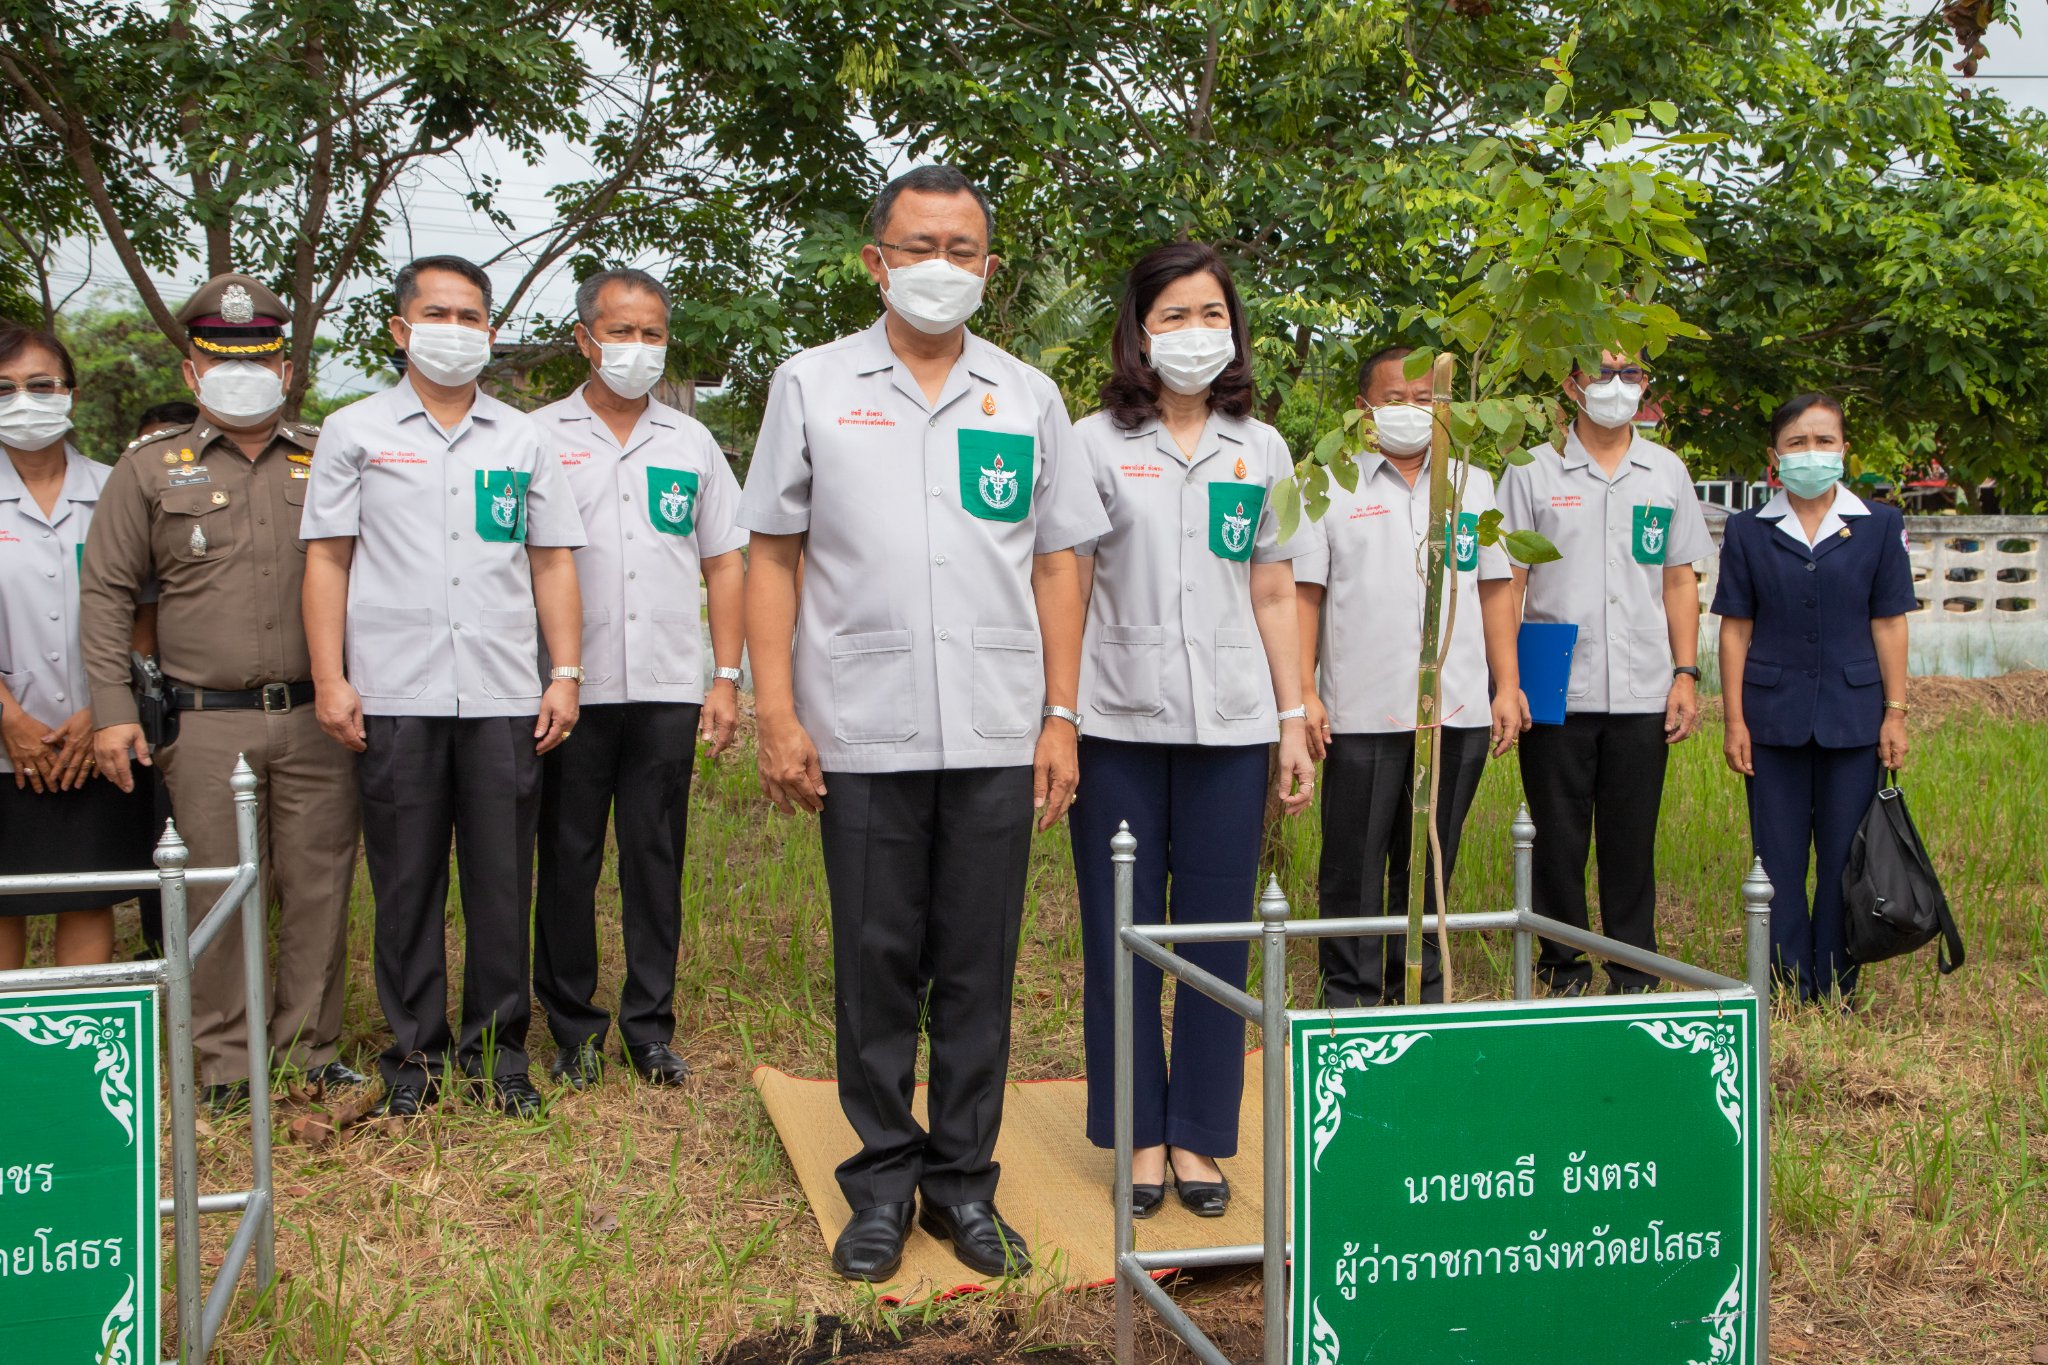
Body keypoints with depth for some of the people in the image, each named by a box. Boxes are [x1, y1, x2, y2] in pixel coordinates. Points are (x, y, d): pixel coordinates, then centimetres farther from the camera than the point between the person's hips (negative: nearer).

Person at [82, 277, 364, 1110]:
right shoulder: (151, 469, 9)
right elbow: (107, 592, 8)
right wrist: (113, 712, 0)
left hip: (319, 719, 1)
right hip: (207, 724, -1)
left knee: (320, 887, 4)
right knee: (220, 895, 1)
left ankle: (309, 1051, 17)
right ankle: (224, 1065, 12)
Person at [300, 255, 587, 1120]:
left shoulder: (522, 439, 14)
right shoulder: (355, 432, 9)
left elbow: (552, 562, 13)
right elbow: (328, 560, 6)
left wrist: (566, 673, 4)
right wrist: (330, 679, -3)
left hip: (505, 695, 1)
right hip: (393, 695, -1)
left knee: (503, 878, 3)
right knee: (405, 879, 4)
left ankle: (497, 1050, 14)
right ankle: (415, 1052, 15)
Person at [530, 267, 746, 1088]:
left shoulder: (691, 443, 12)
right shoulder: (540, 437, 4)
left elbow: (724, 564, 13)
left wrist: (728, 678, 5)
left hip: (669, 689, 2)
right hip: (572, 689, -2)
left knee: (657, 859, 6)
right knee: (568, 860, 4)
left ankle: (650, 1027, 16)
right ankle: (572, 1027, 17)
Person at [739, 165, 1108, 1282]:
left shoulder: (1028, 397, 10)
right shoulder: (813, 385, 6)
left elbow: (1056, 564, 11)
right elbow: (773, 556, 5)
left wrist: (1060, 716, 3)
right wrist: (776, 712, -3)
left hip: (996, 736, 1)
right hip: (862, 735, -1)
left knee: (979, 973, 7)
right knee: (874, 969, 6)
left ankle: (965, 1182, 20)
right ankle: (882, 1183, 20)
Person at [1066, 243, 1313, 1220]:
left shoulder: (1261, 451, 11)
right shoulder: (1095, 444, 3)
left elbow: (1274, 597, 13)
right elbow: (1066, 593, 2)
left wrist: (1294, 721, 8)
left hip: (1230, 725, 2)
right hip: (1119, 724, -2)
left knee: (1219, 937, 5)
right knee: (1121, 937, 4)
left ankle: (1198, 1138, 18)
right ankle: (1140, 1136, 17)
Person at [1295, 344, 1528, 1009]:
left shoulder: (1472, 485, 14)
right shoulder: (1331, 486, 3)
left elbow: (1495, 589, 15)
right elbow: (1303, 595, -1)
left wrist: (1508, 685, 7)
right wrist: (1303, 692, -8)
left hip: (1459, 709, 3)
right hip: (1361, 712, -3)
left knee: (1430, 866, 11)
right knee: (1353, 867, 2)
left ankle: (1421, 994, 22)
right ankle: (1350, 998, 12)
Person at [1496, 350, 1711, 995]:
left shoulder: (1667, 472, 11)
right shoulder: (1534, 471, 2)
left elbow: (1680, 580, 13)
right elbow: (1506, 580, 0)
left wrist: (1687, 675, 5)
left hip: (1642, 694, 2)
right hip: (1556, 693, -2)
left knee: (1633, 842, 7)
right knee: (1559, 840, 4)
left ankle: (1634, 978, 18)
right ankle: (1563, 975, 16)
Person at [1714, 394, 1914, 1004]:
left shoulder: (1879, 526, 3)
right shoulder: (1748, 531, 3)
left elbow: (1889, 625, 3)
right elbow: (1736, 630, 3)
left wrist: (1895, 713, -1)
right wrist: (1734, 720, -1)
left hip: (1851, 715, 0)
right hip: (1774, 716, 0)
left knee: (1844, 857, 3)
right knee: (1778, 860, 4)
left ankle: (1834, 994, 14)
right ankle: (1787, 992, 13)